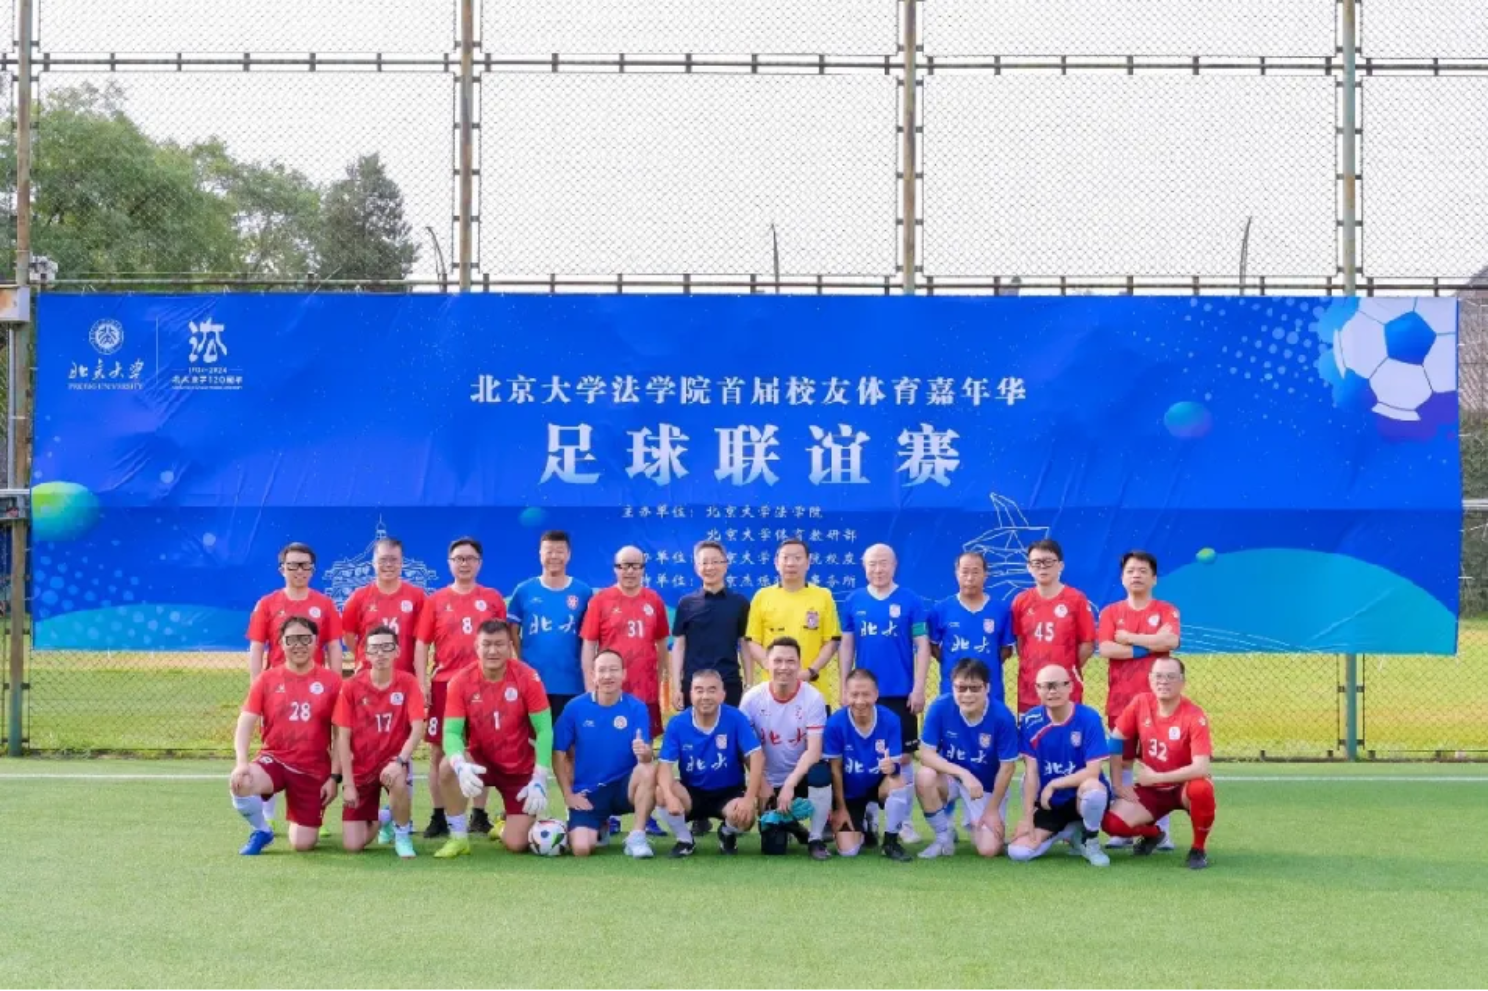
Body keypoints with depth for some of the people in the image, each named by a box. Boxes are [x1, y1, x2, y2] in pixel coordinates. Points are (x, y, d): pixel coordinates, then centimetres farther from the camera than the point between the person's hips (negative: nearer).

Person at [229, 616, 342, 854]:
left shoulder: (331, 681, 0)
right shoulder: (267, 680, 2)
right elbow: (245, 723, -4)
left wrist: (334, 776, -4)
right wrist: (241, 762, -21)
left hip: (314, 770, 0)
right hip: (274, 759, 0)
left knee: (303, 845, -6)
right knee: (239, 783, -34)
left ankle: (299, 823, 35)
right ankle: (261, 831, -2)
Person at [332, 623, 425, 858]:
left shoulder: (407, 682, -8)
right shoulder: (351, 686, -7)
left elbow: (417, 728, -15)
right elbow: (343, 737, -6)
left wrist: (400, 761, -32)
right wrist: (347, 783, -11)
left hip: (392, 761, -1)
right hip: (360, 768, 1)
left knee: (398, 780, -40)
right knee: (353, 845, -7)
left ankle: (403, 833, -9)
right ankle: (382, 819, 30)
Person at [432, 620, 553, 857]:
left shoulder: (527, 678, -16)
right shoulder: (461, 682, -12)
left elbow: (544, 730, -14)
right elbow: (451, 732, -17)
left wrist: (539, 780, -22)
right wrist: (460, 765, -40)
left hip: (521, 769, -1)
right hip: (481, 762, 1)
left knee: (516, 844, -12)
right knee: (448, 767, -33)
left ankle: (508, 824, 28)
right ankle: (458, 836, -11)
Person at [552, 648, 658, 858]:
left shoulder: (637, 708, -7)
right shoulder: (575, 708, -6)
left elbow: (647, 755, -15)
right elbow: (559, 754, 1)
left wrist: (645, 753, -39)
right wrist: (568, 794, -4)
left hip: (623, 786, 0)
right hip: (587, 792, 0)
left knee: (649, 769, -33)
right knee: (581, 849, -21)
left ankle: (637, 837, -16)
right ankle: (599, 829, 19)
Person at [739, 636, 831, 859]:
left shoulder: (813, 698, -14)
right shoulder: (752, 699, -10)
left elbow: (814, 750, -19)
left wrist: (790, 784, -28)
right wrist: (761, 784, -12)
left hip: (801, 775, -1)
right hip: (769, 781, 2)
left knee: (820, 773, -37)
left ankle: (816, 839, -16)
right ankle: (786, 824, 30)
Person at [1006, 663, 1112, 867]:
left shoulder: (1089, 718, -15)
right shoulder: (1030, 721, -7)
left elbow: (1093, 771, -19)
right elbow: (1031, 772, -6)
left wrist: (1053, 785, -19)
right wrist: (1028, 818, -9)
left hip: (1081, 797, -3)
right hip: (1049, 803, 3)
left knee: (1093, 787, -40)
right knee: (1018, 851, -15)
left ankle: (1090, 841, -8)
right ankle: (1070, 831, 13)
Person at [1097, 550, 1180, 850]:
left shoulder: (1167, 610, 5)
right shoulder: (1111, 612, 8)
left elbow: (1171, 641, -15)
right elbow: (1106, 649, -7)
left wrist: (1128, 637, -8)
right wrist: (1147, 648, -9)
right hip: (1120, 699, 1)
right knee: (1122, 761, 3)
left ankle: (1161, 830, 2)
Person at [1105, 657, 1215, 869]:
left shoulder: (1194, 716, -23)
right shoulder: (1140, 703, -9)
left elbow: (1201, 768, -31)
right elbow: (1115, 740, 0)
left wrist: (1156, 777, -26)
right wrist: (1117, 784, -6)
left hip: (1183, 786, -4)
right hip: (1152, 789, 4)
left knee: (1201, 788, -39)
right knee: (1114, 823, -19)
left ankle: (1199, 849, -11)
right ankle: (1152, 834, 18)